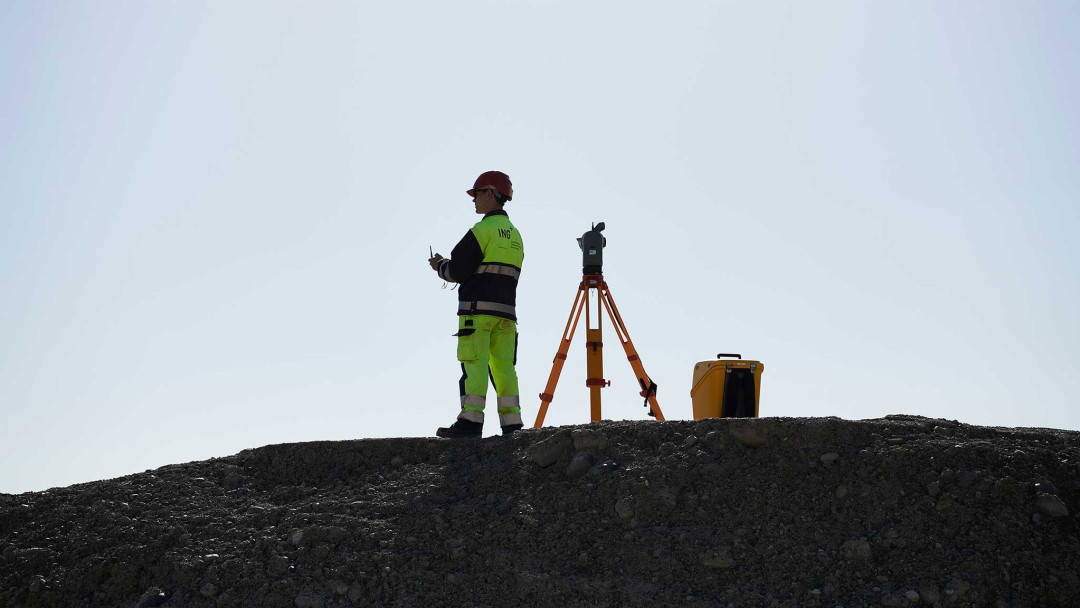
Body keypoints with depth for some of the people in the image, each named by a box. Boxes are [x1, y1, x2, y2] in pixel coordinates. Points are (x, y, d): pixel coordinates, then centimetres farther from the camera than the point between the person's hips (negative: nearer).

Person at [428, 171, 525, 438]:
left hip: (477, 307, -7)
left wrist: (439, 265, 11)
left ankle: (470, 421, -14)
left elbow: (457, 271, -11)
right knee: (503, 365, 7)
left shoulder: (483, 229, -6)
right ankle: (512, 423, 4)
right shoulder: (515, 235, 19)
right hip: (506, 310, 7)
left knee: (474, 363, -9)